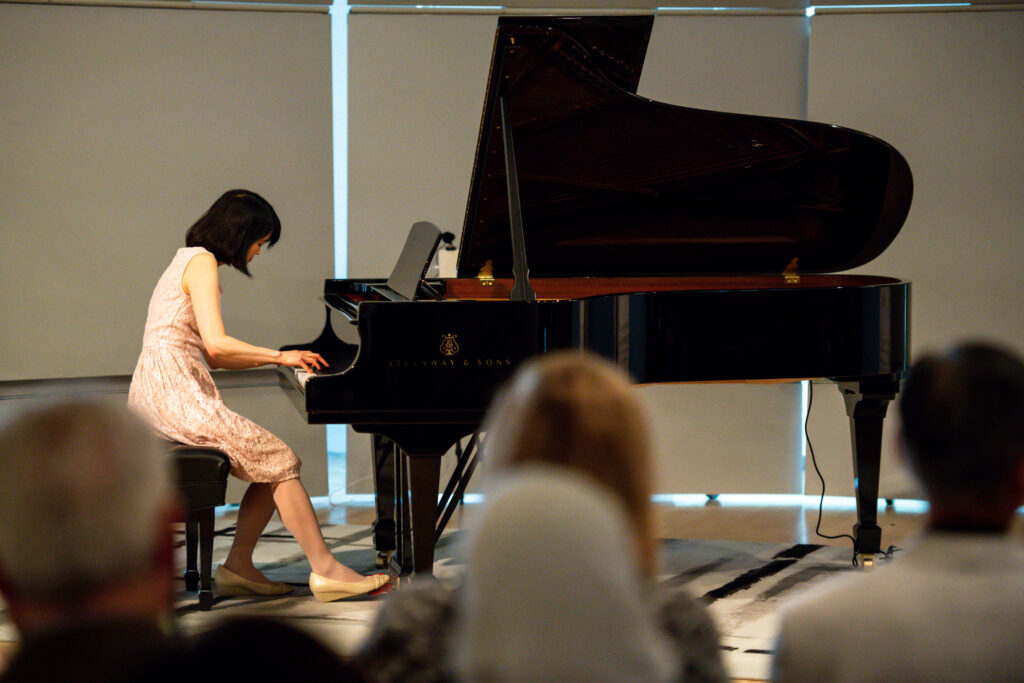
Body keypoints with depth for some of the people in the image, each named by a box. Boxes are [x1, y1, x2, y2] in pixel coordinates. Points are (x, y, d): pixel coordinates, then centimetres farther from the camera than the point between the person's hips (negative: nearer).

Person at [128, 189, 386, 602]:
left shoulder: (190, 259, 22)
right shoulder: (202, 262, -9)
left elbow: (207, 356, 21)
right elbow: (216, 345, -21)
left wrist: (278, 359, 15)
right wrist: (279, 356, -10)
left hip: (162, 395, 10)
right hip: (176, 396, -10)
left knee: (270, 462, 8)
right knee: (280, 462, -10)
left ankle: (237, 567, 7)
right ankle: (325, 571, -9)